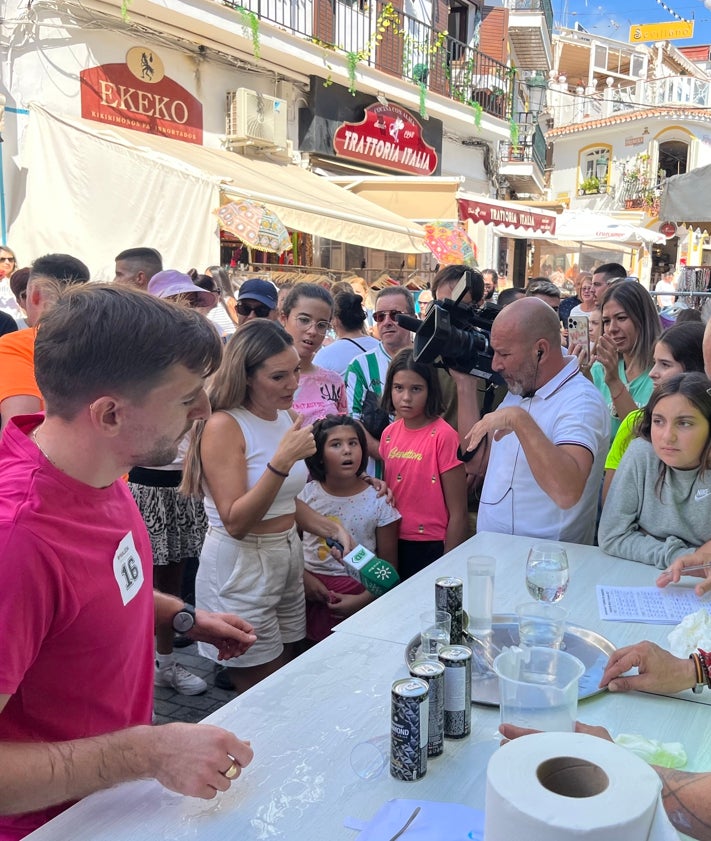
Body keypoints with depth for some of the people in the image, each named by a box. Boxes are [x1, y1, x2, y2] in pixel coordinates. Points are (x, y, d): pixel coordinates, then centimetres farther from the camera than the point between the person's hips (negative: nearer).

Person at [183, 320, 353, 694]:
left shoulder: (287, 417, 5)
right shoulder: (224, 425, -18)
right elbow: (235, 522, -23)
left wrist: (333, 529, 3)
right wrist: (282, 460, -31)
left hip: (287, 557, 7)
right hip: (240, 567, -7)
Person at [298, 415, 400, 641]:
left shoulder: (378, 500, -7)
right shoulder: (307, 493, -1)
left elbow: (388, 567, -3)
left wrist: (363, 600, -14)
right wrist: (304, 577, -12)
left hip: (356, 592, -1)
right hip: (310, 590, 2)